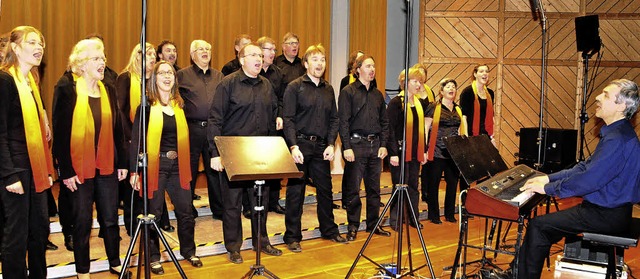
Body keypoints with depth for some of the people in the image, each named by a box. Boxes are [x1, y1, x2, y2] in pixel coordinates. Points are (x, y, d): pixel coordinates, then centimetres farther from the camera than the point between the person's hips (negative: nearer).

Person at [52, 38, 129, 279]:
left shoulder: (108, 90, 9)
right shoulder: (66, 88, -6)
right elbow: (60, 131, -9)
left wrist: (122, 162, 8)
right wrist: (65, 170, -12)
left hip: (107, 166, 4)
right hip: (79, 167, -4)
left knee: (110, 218, 11)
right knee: (82, 221, 6)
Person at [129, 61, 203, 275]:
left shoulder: (179, 105, 8)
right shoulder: (147, 105, -5)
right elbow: (136, 139, -8)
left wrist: (187, 165, 11)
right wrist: (134, 170, -13)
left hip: (178, 165, 4)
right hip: (155, 165, -4)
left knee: (185, 211, 8)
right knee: (153, 213, 5)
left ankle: (188, 251, 26)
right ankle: (153, 257, 19)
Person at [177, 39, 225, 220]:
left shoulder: (219, 76, 15)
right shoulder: (183, 75, 3)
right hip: (192, 128, -3)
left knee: (215, 169, 8)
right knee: (189, 170, 4)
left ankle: (218, 208, 19)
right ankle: (188, 210, 15)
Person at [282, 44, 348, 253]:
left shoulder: (328, 89, 13)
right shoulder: (295, 87, -3)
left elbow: (334, 119, 14)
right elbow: (288, 119, -9)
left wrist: (331, 144, 2)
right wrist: (293, 146, -17)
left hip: (321, 147, 5)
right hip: (300, 144, -5)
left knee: (325, 190, 12)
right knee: (295, 192, 1)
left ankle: (329, 230, 27)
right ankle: (292, 237, 10)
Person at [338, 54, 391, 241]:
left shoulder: (378, 94, 15)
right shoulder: (348, 92, -3)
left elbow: (384, 122, 16)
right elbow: (343, 122, -9)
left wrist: (383, 144, 6)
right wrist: (347, 147, -15)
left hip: (375, 145, 6)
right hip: (356, 143, -5)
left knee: (374, 188, 11)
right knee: (353, 188, 0)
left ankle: (373, 224, 21)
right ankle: (353, 227, 10)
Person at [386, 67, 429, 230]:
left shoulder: (420, 103, 11)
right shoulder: (396, 102, -9)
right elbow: (390, 129, -12)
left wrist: (424, 150, 13)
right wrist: (393, 153, -17)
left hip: (416, 152, 6)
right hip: (400, 150, -6)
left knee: (413, 186, 11)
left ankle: (414, 218, 20)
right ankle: (395, 220, 9)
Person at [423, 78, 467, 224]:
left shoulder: (458, 109, 13)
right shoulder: (434, 107, -2)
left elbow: (461, 131, 18)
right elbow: (425, 129, -5)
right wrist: (424, 150, -11)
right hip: (437, 152, -5)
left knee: (453, 183, 8)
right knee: (433, 184, 2)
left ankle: (450, 214, 21)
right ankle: (433, 215, 13)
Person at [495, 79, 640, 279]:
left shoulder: (618, 139, -24)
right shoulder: (614, 132, 11)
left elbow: (587, 180, -27)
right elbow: (586, 167, 16)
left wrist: (547, 188, -16)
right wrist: (549, 178, 9)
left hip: (606, 216, -10)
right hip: (606, 210, 10)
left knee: (538, 226, -9)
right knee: (545, 224, 13)